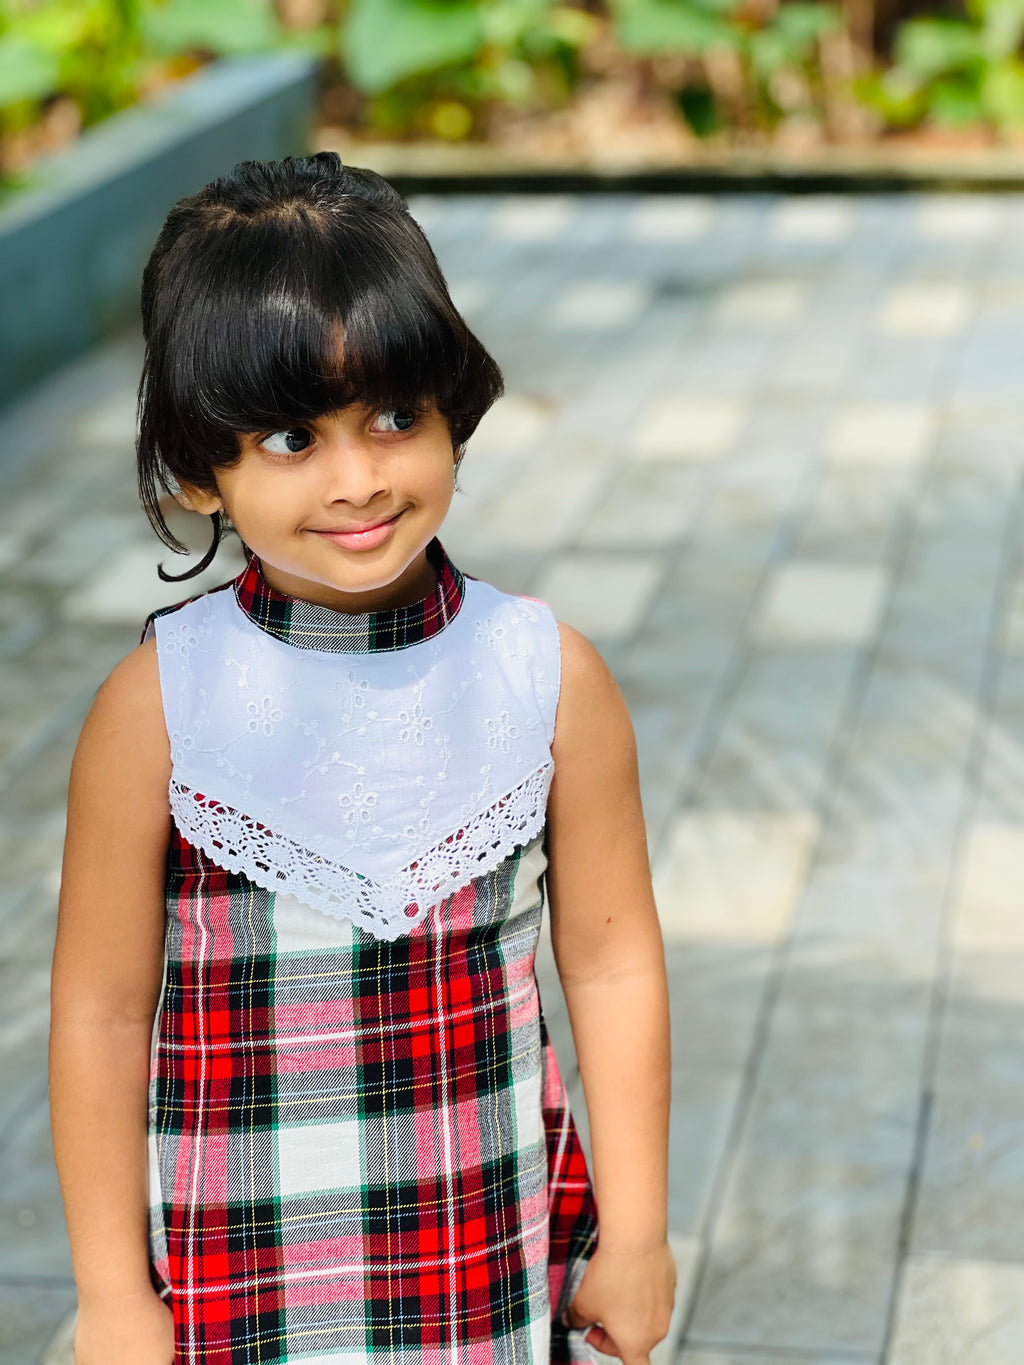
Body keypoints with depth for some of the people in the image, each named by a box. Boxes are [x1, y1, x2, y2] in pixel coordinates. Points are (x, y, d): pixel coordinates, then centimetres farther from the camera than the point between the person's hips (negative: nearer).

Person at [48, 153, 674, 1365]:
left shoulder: (549, 676, -8)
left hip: (498, 1243, 2)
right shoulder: (155, 706, -13)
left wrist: (636, 1230, 5)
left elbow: (613, 963, 0)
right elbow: (102, 1010, -7)